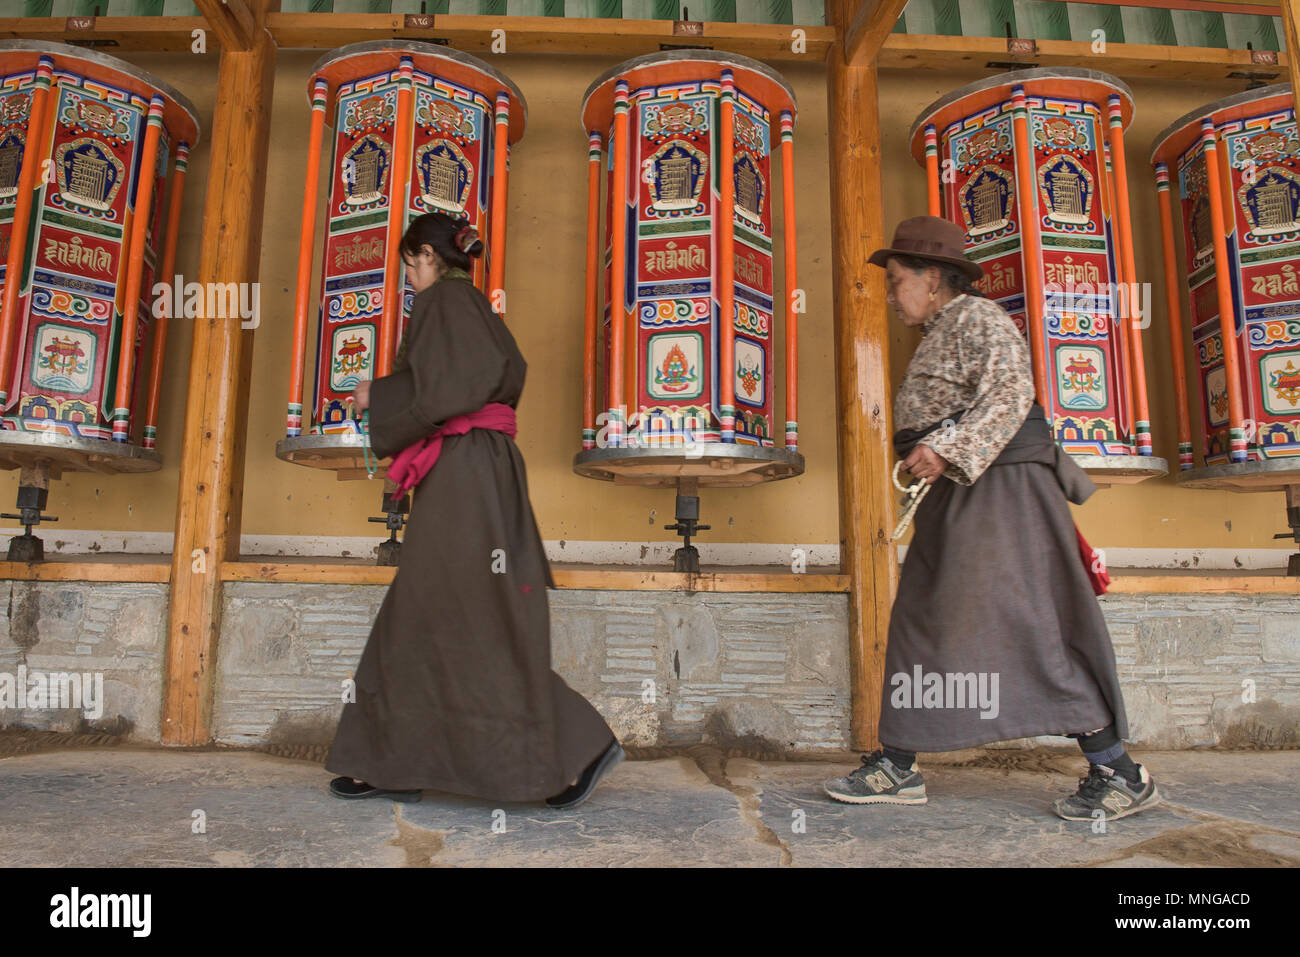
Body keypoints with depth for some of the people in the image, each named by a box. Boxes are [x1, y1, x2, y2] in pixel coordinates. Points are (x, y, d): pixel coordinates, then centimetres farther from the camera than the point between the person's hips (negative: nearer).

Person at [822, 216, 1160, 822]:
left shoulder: (975, 318, -6)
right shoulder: (943, 334, 23)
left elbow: (1011, 392, -21)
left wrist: (945, 449, -31)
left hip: (997, 493, -10)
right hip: (961, 498, 10)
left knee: (1026, 624, -11)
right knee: (924, 623, 8)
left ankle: (1119, 774, 0)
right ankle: (896, 767, 14)